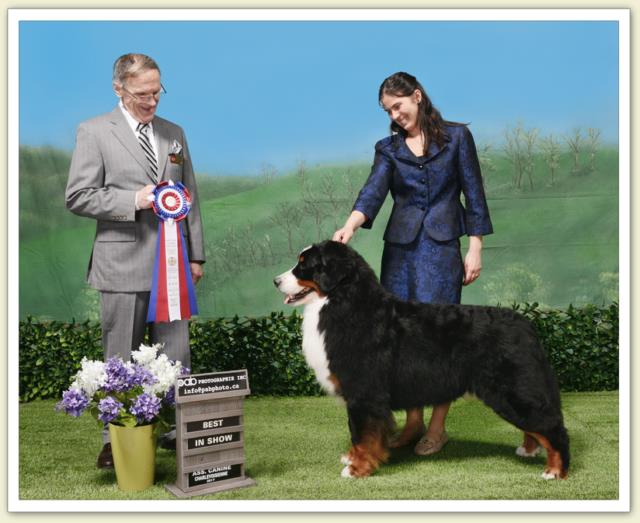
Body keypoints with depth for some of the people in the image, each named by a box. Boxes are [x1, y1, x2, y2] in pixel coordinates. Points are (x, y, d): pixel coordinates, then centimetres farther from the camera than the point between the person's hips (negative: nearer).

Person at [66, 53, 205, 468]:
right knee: (122, 360, 5)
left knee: (177, 356, 7)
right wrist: (133, 201, -16)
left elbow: (190, 197, 15)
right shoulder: (94, 132, 1)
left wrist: (196, 255, 11)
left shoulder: (174, 133, 14)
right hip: (124, 263, -3)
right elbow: (78, 197, -4)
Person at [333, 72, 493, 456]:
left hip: (441, 248, -3)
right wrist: (350, 226, -25)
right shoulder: (388, 148, 11)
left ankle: (437, 427, 8)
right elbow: (373, 192, -5)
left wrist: (475, 249, -4)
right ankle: (413, 422, 17)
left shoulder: (457, 137, 6)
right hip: (400, 248, 3)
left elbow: (474, 194, 3)